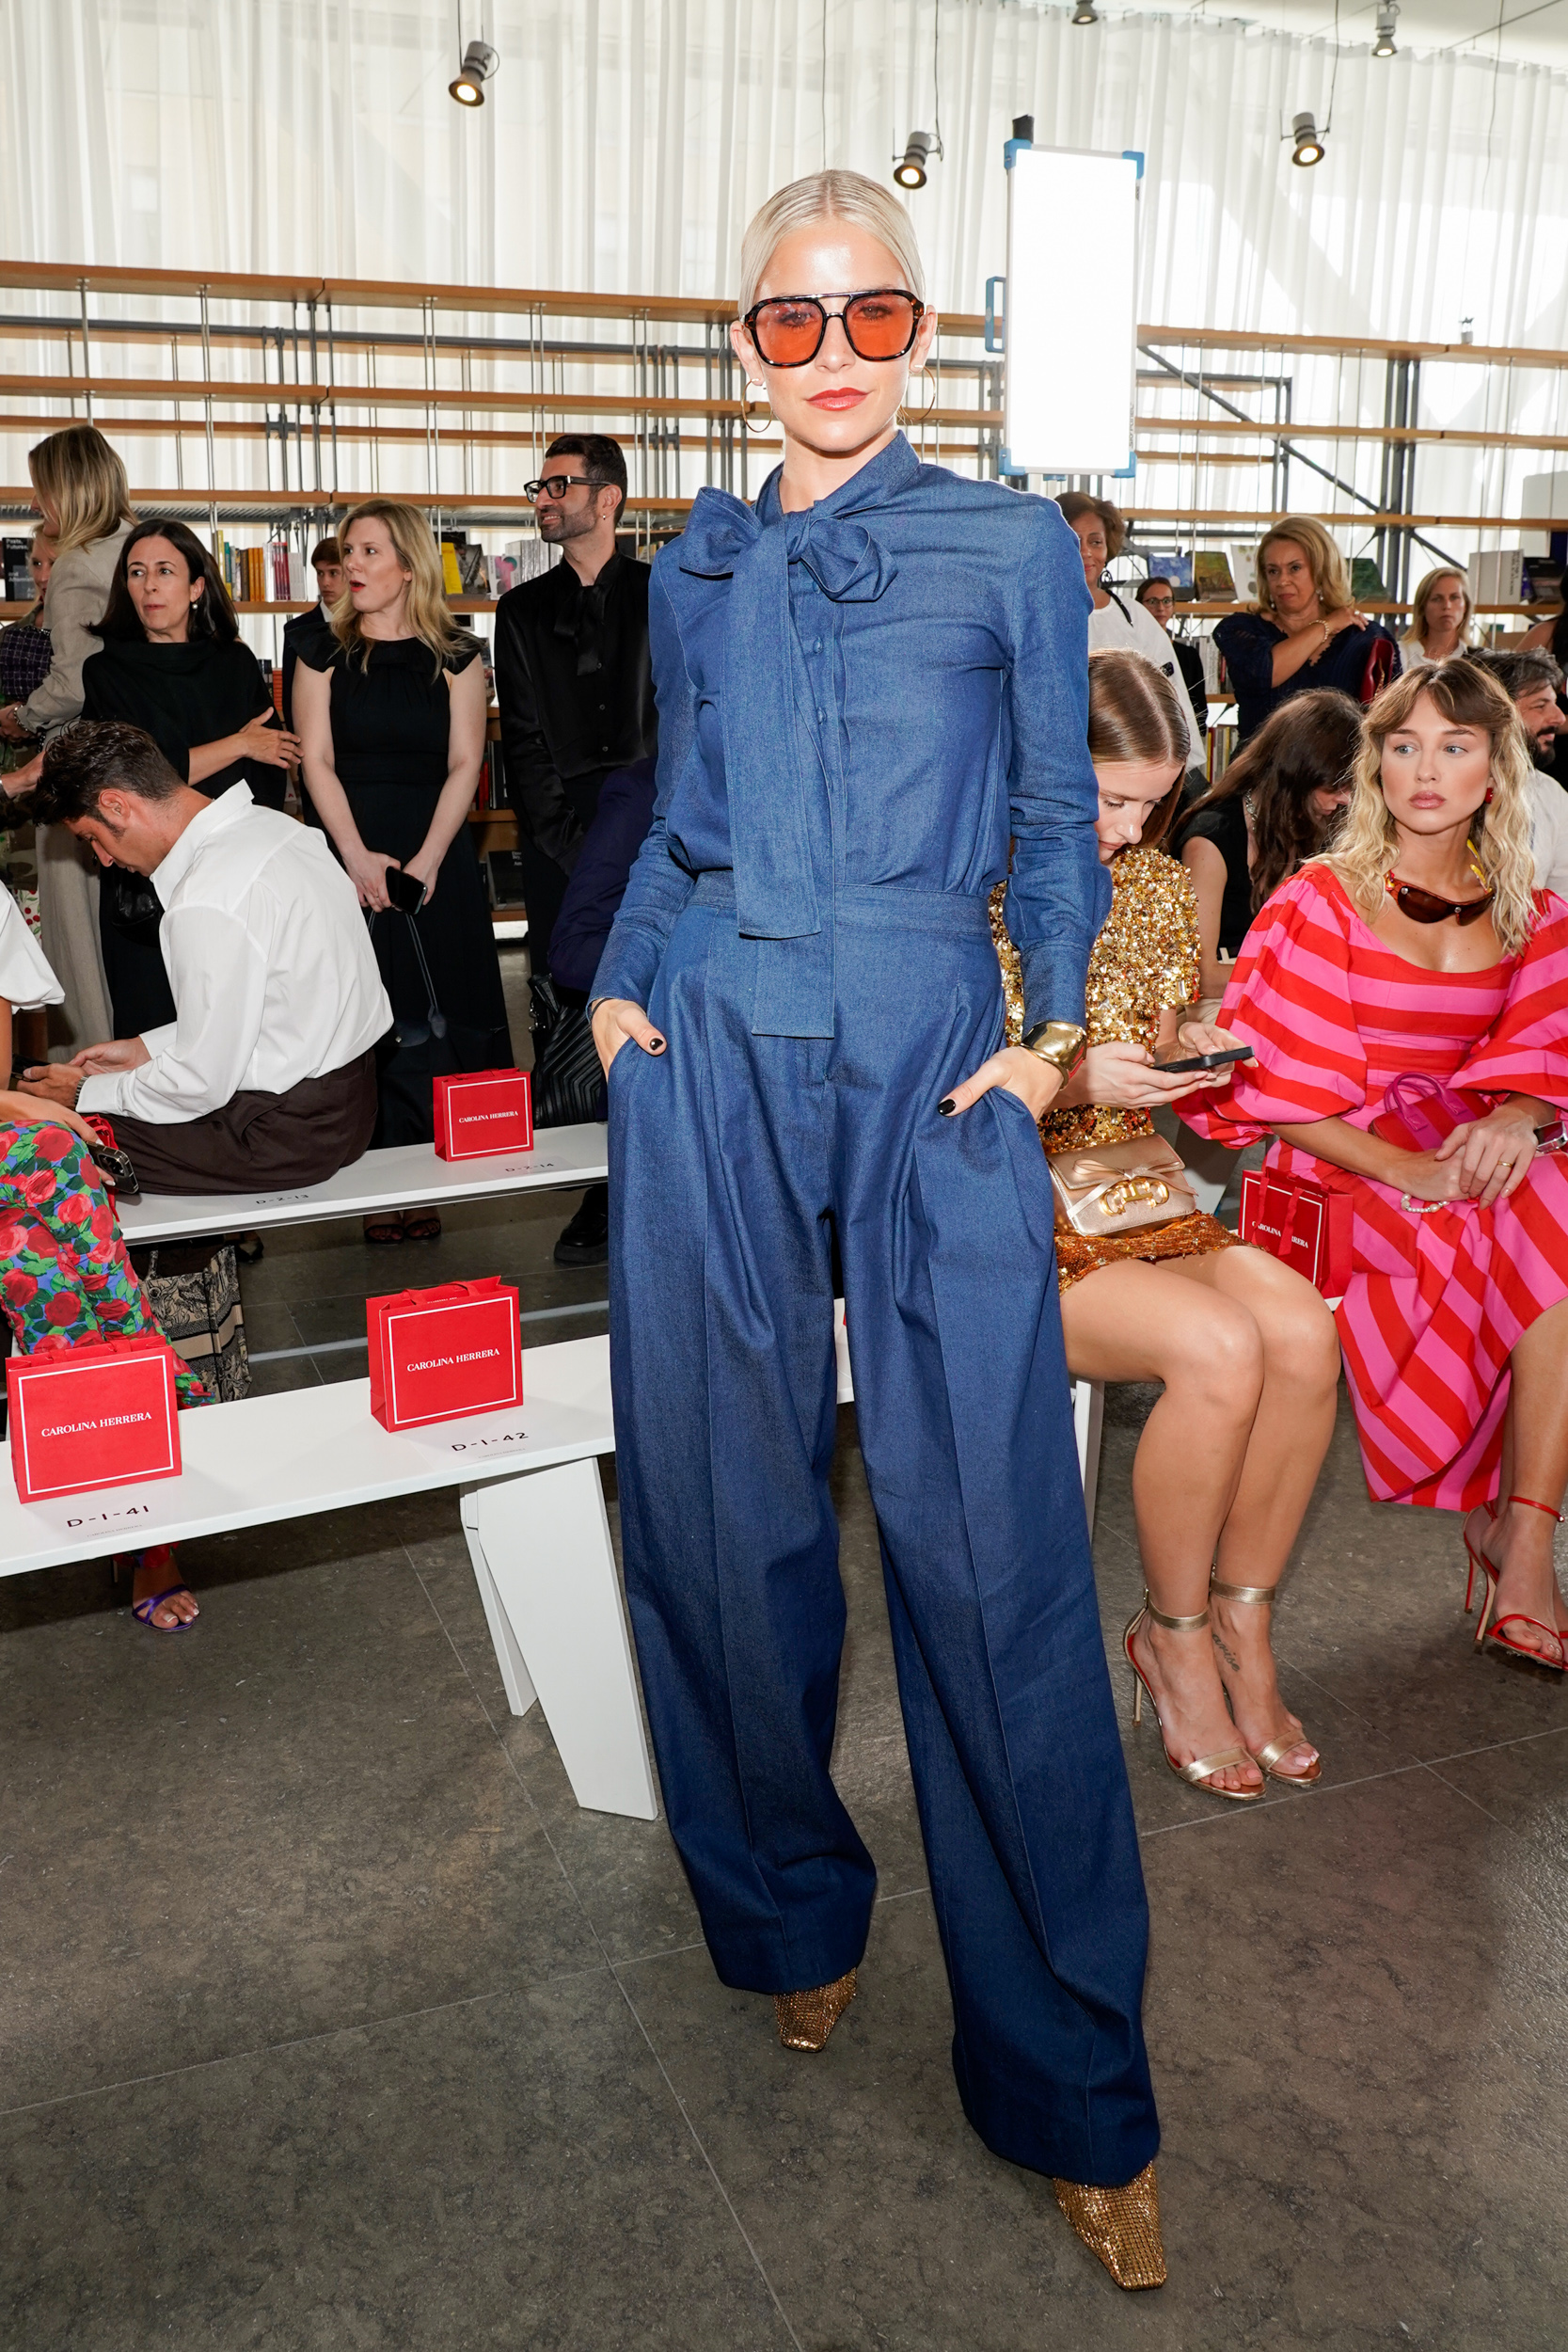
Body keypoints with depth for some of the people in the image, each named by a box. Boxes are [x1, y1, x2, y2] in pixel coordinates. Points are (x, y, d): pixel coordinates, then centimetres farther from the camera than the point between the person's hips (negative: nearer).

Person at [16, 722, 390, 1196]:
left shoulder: (209, 905, -24)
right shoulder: (272, 824, 5)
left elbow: (202, 1085, -17)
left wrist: (85, 1095, -2)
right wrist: (147, 1049, 18)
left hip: (292, 1131, -9)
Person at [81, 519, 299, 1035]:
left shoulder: (235, 663, 9)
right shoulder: (106, 673, 2)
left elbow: (272, 770, 5)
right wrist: (238, 744, -3)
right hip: (145, 890, -2)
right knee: (157, 1032, -1)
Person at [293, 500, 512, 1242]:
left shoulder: (455, 657, 6)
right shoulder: (323, 655, 8)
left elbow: (464, 766, 0)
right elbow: (318, 762, 1)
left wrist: (427, 861, -13)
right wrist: (358, 858, -13)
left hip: (435, 857, 0)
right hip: (348, 859, 1)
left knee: (434, 1023, -2)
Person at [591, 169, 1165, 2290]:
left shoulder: (1014, 551, 7)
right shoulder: (696, 575, 15)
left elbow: (1055, 824, 10)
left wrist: (1054, 1028, -2)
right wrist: (620, 989, 6)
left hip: (933, 1060, -3)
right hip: (710, 1064, 4)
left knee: (993, 1543, -6)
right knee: (722, 1510, 7)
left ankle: (1072, 2084, 9)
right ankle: (790, 1916, 31)